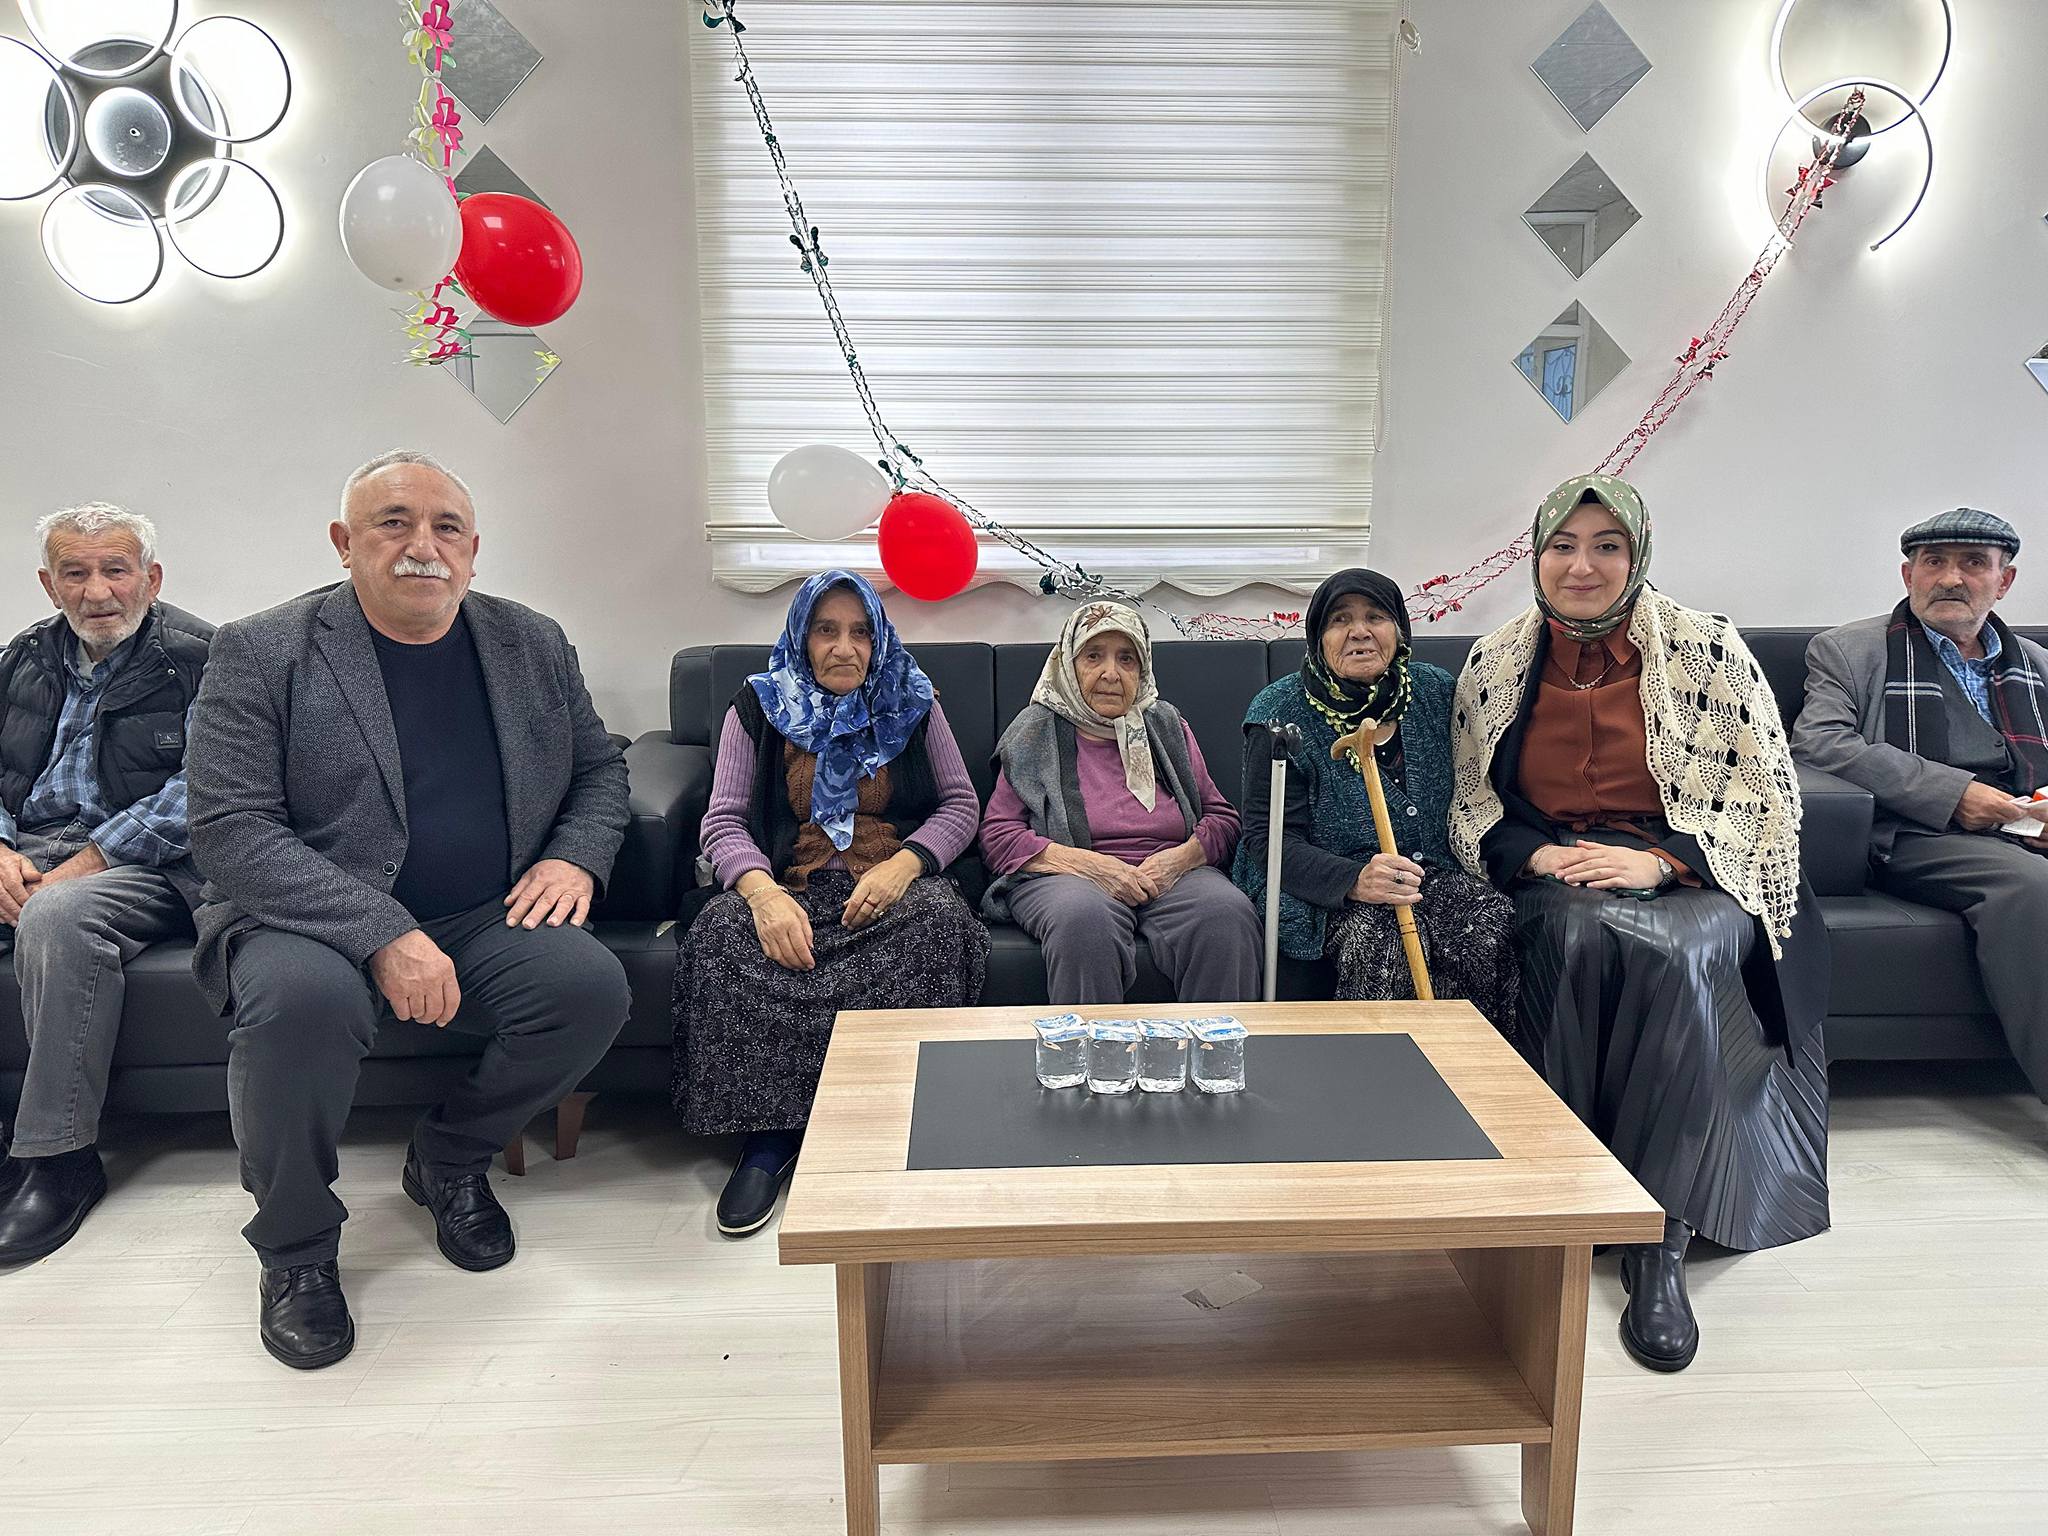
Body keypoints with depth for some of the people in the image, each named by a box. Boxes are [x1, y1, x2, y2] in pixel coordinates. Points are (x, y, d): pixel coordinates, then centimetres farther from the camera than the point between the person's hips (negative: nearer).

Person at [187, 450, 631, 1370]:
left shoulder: (533, 644, 7)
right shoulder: (261, 653, -5)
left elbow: (600, 767, 18)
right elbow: (230, 830, -13)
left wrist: (576, 855, -5)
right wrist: (380, 933, -25)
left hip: (486, 920, 4)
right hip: (316, 924, -3)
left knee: (592, 985, -24)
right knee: (303, 999, -35)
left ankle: (449, 1158, 7)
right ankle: (294, 1245, -5)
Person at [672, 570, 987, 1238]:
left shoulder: (911, 703, 12)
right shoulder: (758, 706, 10)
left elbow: (960, 804, 7)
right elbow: (724, 821, 2)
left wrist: (902, 866, -14)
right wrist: (762, 892, -20)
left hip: (893, 879, 0)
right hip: (788, 880, 0)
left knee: (941, 919, -35)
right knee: (723, 932, -32)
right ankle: (766, 1134, -21)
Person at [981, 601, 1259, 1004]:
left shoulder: (1166, 725, 19)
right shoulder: (1035, 732, 10)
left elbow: (1223, 819, 16)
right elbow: (998, 837, 2)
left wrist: (1181, 857, -7)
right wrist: (1088, 864, -12)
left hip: (1173, 875, 2)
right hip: (1067, 877, -2)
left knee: (1227, 913, -31)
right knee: (1084, 918, -38)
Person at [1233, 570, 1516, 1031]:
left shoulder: (1434, 691, 10)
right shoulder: (1284, 713, -4)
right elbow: (1268, 836, -10)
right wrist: (1354, 881, -26)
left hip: (1435, 872, 4)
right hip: (1322, 892, -3)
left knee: (1492, 925, -27)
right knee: (1384, 936, -34)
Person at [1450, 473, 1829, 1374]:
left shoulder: (1706, 650, -1)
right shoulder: (1495, 665, 6)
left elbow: (1767, 800, -3)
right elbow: (1471, 808, 10)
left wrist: (1660, 860, -18)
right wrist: (1535, 855, -11)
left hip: (1692, 878, -1)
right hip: (1554, 878, 2)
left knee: (1679, 952, -36)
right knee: (1583, 933, -35)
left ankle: (1663, 1236, -29)